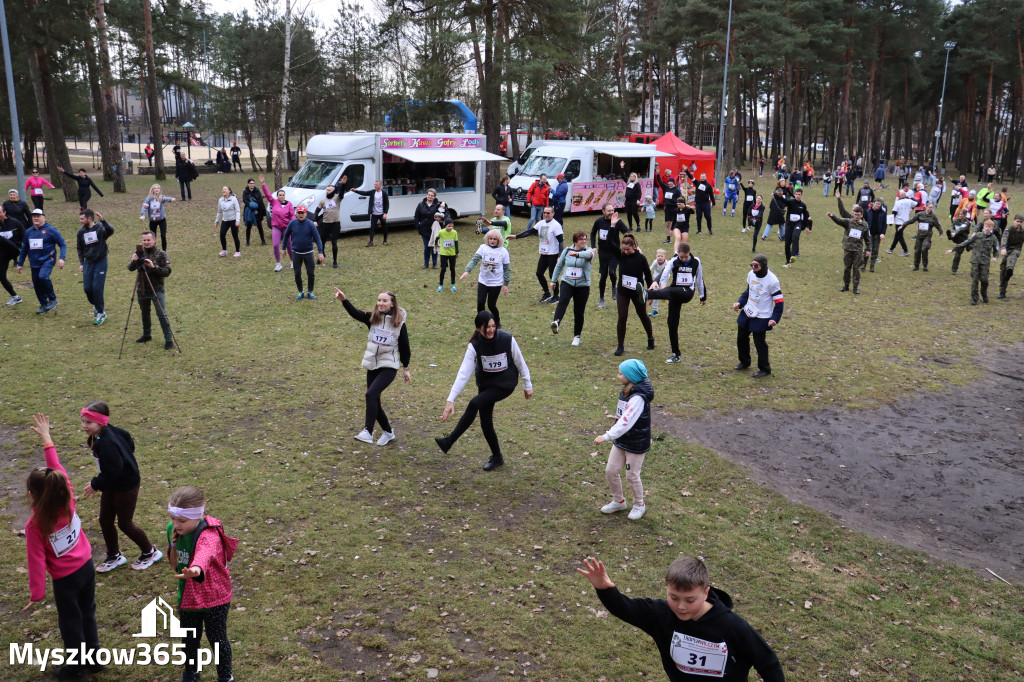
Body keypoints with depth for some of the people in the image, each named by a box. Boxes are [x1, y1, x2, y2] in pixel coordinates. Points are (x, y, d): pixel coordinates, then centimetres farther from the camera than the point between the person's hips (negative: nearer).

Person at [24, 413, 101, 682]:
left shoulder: (34, 525, -25)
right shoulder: (67, 501, -15)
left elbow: (37, 562, -20)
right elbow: (58, 469, -3)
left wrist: (36, 594, -9)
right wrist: (46, 438, 2)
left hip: (65, 578, -5)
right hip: (86, 567, 5)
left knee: (70, 622, 16)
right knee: (87, 614, 23)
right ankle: (94, 659, 39)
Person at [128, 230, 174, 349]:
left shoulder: (161, 254, -6)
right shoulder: (140, 253, 4)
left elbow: (167, 272, -13)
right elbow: (130, 268, -1)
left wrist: (153, 266, -27)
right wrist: (134, 261, -22)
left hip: (157, 289, -5)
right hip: (142, 289, 5)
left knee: (162, 314, -10)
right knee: (144, 313, 17)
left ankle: (168, 340, -5)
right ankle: (146, 335, 34)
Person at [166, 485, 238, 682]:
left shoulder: (209, 535, -32)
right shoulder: (172, 529, -10)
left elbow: (206, 553, -58)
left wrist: (197, 569, -78)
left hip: (214, 599, -6)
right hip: (186, 597, 6)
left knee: (217, 639, 12)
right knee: (189, 639, 23)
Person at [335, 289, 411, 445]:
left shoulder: (399, 323, -7)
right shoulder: (372, 318, -1)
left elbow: (404, 346, 2)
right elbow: (355, 313, -18)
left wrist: (405, 368, 7)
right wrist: (344, 300, -36)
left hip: (389, 366, -4)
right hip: (372, 365, 5)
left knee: (371, 394, -24)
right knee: (375, 401, 9)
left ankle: (368, 432, -22)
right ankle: (388, 432, 30)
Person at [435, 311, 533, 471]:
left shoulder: (507, 339, -19)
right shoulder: (475, 346, -16)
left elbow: (520, 362, -3)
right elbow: (463, 373, -22)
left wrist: (528, 385, 6)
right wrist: (450, 399, -31)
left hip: (506, 384, -3)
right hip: (485, 384, 3)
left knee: (475, 403, -25)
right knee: (485, 423, 5)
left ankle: (449, 441, -17)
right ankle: (497, 457, 29)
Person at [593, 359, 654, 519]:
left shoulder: (638, 397, -26)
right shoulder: (626, 391, 3)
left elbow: (626, 421, -33)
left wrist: (607, 436, -36)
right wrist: (611, 435, 14)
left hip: (636, 444, -8)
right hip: (621, 440, 8)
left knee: (632, 476, 6)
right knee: (611, 471, 11)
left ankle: (639, 505, 30)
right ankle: (618, 501, 32)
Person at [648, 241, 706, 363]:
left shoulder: (696, 262, 4)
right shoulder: (673, 262, -1)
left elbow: (700, 279, 17)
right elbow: (664, 275, -19)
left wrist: (703, 296, 24)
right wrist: (657, 283, -41)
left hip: (688, 292, -2)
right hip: (675, 293, 2)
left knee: (670, 291, -37)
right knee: (672, 323, 0)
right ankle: (676, 354, 11)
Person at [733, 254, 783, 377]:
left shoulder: (772, 281, -20)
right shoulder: (751, 274, -2)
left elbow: (779, 301, -13)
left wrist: (775, 318, -19)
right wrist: (740, 302, 3)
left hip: (761, 318, -7)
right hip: (747, 312, 7)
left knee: (760, 343, 0)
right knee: (741, 338, 16)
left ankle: (765, 369, 20)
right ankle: (744, 362, 38)